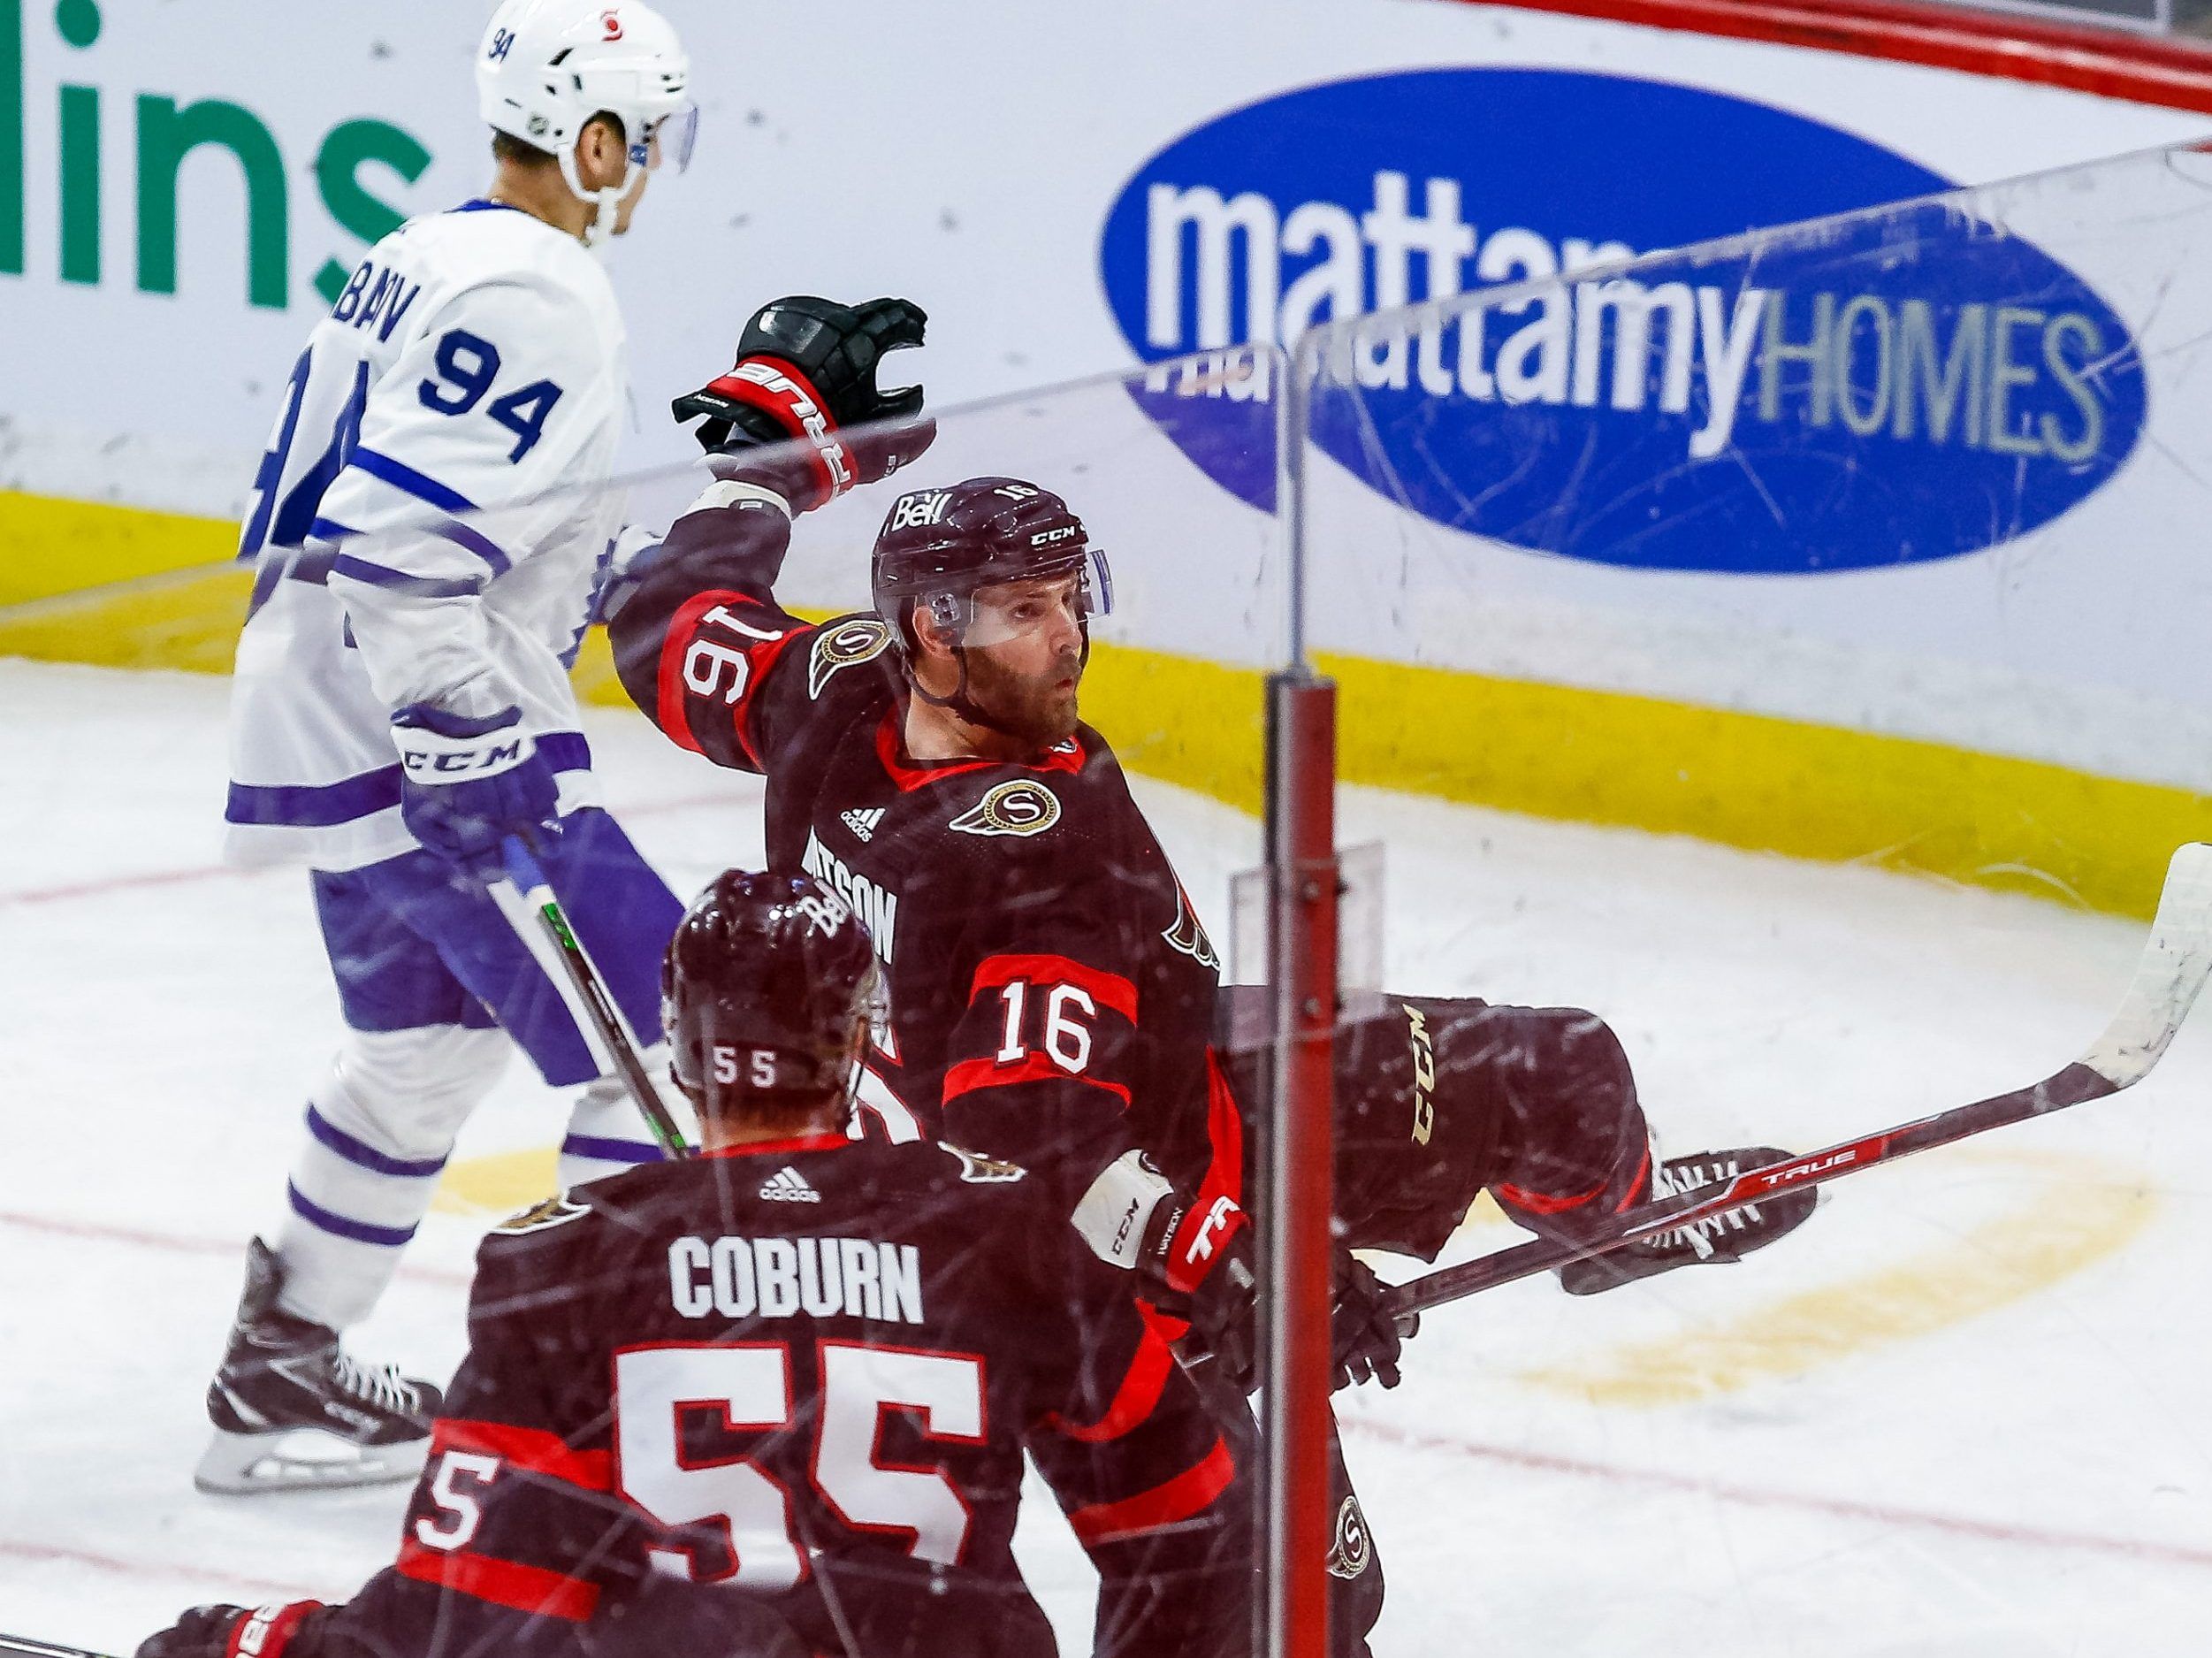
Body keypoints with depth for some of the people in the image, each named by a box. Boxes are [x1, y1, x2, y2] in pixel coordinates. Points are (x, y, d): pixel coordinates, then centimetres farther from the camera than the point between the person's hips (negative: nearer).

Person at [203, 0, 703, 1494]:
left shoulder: (417, 263, 13)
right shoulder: (542, 297, -17)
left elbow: (311, 500, 21)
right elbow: (402, 546, -26)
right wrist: (475, 760, -26)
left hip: (325, 736, 10)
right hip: (425, 752, -10)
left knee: (432, 1043, 24)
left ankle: (279, 1374, 31)